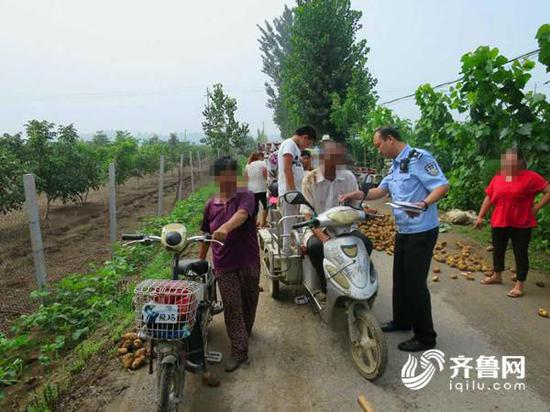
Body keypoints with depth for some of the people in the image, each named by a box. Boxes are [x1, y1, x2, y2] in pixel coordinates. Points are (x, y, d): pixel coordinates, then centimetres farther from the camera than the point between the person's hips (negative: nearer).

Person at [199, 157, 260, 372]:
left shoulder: (246, 197, -7)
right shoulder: (210, 205, 4)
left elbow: (241, 214, -30)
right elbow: (206, 236, 12)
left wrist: (225, 228, -49)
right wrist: (200, 261, 13)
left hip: (248, 261, -1)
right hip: (224, 265, 2)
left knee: (249, 301, 17)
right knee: (232, 307, 2)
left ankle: (246, 329, 45)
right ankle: (239, 350, 14)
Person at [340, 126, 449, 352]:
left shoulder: (419, 158, -15)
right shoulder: (395, 165, 15)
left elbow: (442, 185, -20)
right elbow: (381, 190, 14)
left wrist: (424, 203, -37)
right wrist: (357, 195, 0)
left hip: (421, 231, -9)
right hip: (403, 231, 10)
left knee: (415, 282, -4)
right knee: (400, 278, 18)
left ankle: (425, 336, 11)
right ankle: (402, 320, 35)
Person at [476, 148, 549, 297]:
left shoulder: (530, 177, -8)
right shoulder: (497, 178, 4)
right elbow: (489, 198, 9)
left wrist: (536, 207, -12)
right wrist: (480, 217, 8)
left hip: (521, 224, -4)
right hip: (499, 223, 5)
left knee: (520, 254, 4)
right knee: (498, 251, 16)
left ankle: (519, 285, 14)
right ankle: (497, 276, 35)